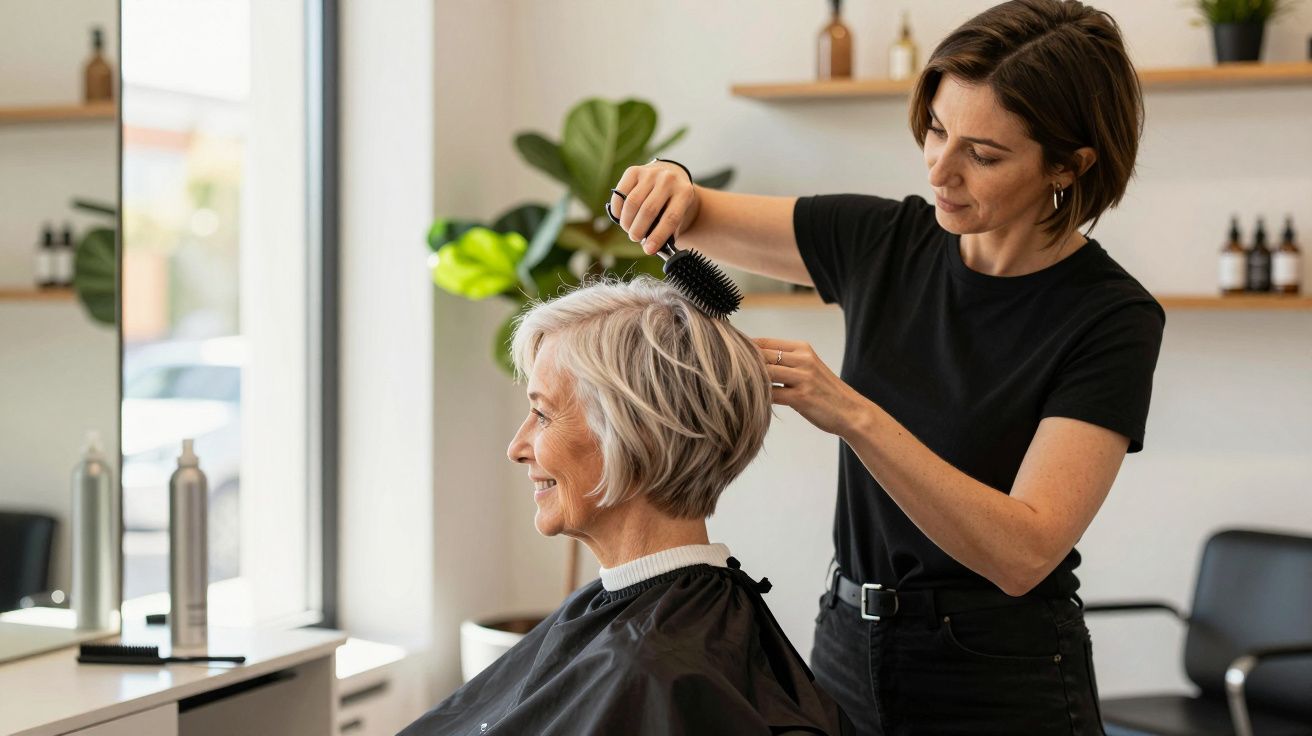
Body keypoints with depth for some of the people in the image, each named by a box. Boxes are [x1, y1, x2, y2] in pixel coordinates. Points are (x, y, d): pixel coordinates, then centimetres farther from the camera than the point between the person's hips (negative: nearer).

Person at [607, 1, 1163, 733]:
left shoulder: (1111, 319, -16)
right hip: (850, 657, 5)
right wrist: (670, 182, -15)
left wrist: (852, 413, -32)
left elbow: (1023, 552, -24)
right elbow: (695, 219, 8)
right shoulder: (887, 240, -1)